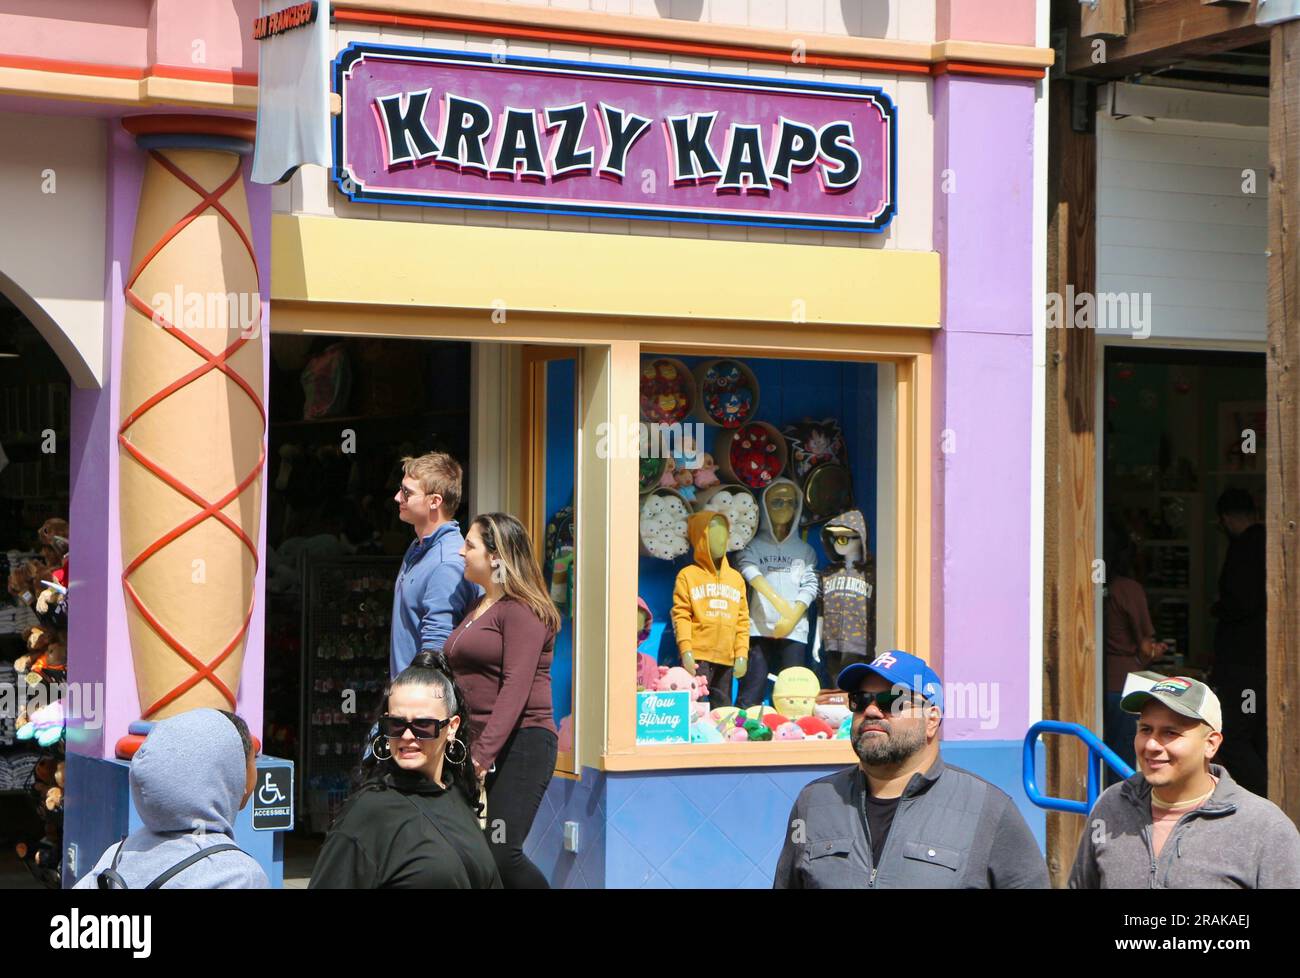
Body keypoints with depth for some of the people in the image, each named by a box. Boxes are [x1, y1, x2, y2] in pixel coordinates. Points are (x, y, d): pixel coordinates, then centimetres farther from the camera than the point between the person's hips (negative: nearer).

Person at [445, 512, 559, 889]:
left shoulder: (521, 610, -8)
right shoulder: (477, 609, 20)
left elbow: (515, 689, -17)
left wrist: (482, 758, -21)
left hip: (520, 744, -8)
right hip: (479, 743, 9)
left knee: (501, 853, -17)